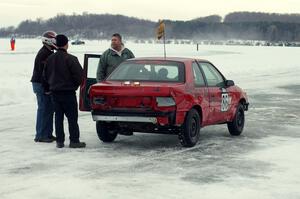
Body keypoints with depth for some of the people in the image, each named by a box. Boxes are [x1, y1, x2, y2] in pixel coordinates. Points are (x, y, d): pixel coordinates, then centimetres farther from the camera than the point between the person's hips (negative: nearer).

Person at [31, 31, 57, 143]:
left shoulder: (49, 53, 16)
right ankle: (40, 136, -3)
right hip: (41, 84, -10)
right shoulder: (43, 54, -16)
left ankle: (47, 134, 20)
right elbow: (42, 72, -22)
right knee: (43, 110, -7)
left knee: (49, 109, 13)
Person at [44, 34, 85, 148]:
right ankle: (74, 141, 0)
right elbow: (79, 74, -16)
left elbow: (46, 75, 12)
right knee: (72, 117, 0)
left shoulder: (50, 59, 5)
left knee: (58, 116, 10)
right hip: (68, 92, -6)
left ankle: (59, 141, 10)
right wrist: (76, 84, 3)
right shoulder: (70, 58, -15)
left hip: (54, 92, 6)